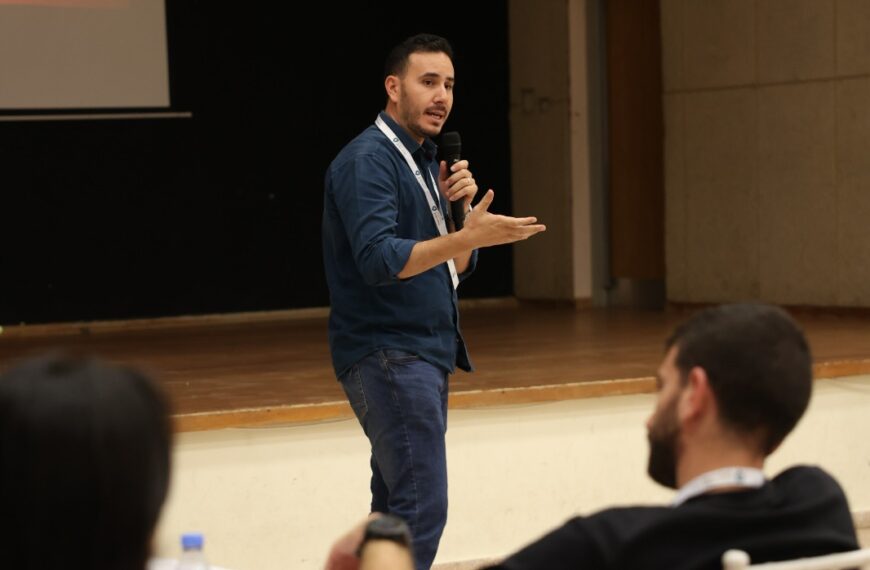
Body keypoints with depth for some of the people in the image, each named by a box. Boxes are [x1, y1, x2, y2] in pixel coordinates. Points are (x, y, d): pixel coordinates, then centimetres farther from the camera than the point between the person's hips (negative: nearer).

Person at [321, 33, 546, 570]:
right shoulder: (367, 160, -12)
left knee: (396, 509, 13)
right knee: (422, 509, -15)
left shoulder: (423, 161, 17)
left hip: (425, 354, 10)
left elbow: (456, 266, 15)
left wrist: (463, 208, -3)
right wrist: (468, 234, -32)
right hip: (388, 356, -10)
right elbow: (380, 260, -24)